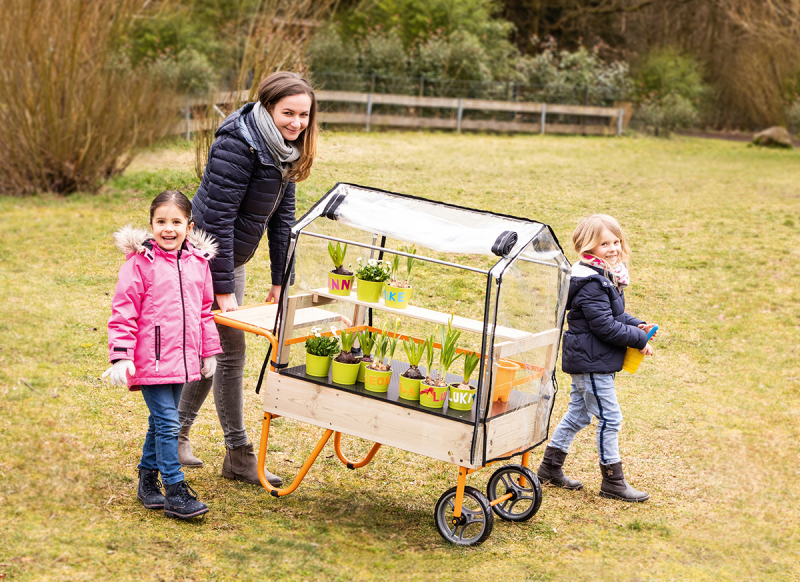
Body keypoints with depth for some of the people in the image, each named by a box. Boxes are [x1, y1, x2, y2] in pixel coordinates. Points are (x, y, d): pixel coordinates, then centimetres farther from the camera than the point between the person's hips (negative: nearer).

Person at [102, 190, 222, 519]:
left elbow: (204, 310, 18)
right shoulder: (140, 263, -9)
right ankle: (175, 492, -5)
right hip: (150, 359, -6)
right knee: (167, 422, -9)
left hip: (181, 359, 6)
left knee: (161, 422, 17)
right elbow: (123, 312, -9)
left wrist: (209, 352, 19)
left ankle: (148, 480, 31)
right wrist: (121, 357, -15)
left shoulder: (198, 262, 8)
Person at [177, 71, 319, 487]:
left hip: (232, 258, 9)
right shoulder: (237, 146, -25)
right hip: (206, 259, -9)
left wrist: (280, 281, 6)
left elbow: (282, 216, 8)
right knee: (230, 349, -5)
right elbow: (217, 219, -25)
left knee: (214, 346, 15)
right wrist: (223, 290, -25)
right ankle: (239, 456, 3)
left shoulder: (287, 149, 2)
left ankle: (177, 432, 30)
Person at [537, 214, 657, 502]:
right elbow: (604, 325, -25)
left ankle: (550, 467, 29)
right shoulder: (592, 283, -23)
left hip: (583, 359, 11)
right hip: (592, 361, -11)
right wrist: (639, 339, -17)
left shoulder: (606, 276, 10)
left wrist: (637, 325, 3)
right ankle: (612, 481, 7)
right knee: (609, 418, -3)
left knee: (578, 414, 19)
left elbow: (614, 314, 19)